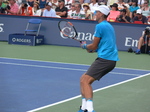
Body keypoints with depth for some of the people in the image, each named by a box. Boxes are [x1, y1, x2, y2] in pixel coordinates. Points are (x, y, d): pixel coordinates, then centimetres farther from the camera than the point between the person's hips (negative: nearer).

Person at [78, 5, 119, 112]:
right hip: (111, 60, 10)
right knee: (84, 79, 15)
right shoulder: (109, 26, 21)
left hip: (105, 59, -10)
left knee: (86, 81, -16)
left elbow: (94, 46, -6)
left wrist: (85, 46, 14)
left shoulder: (100, 26, -8)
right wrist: (93, 49, 21)